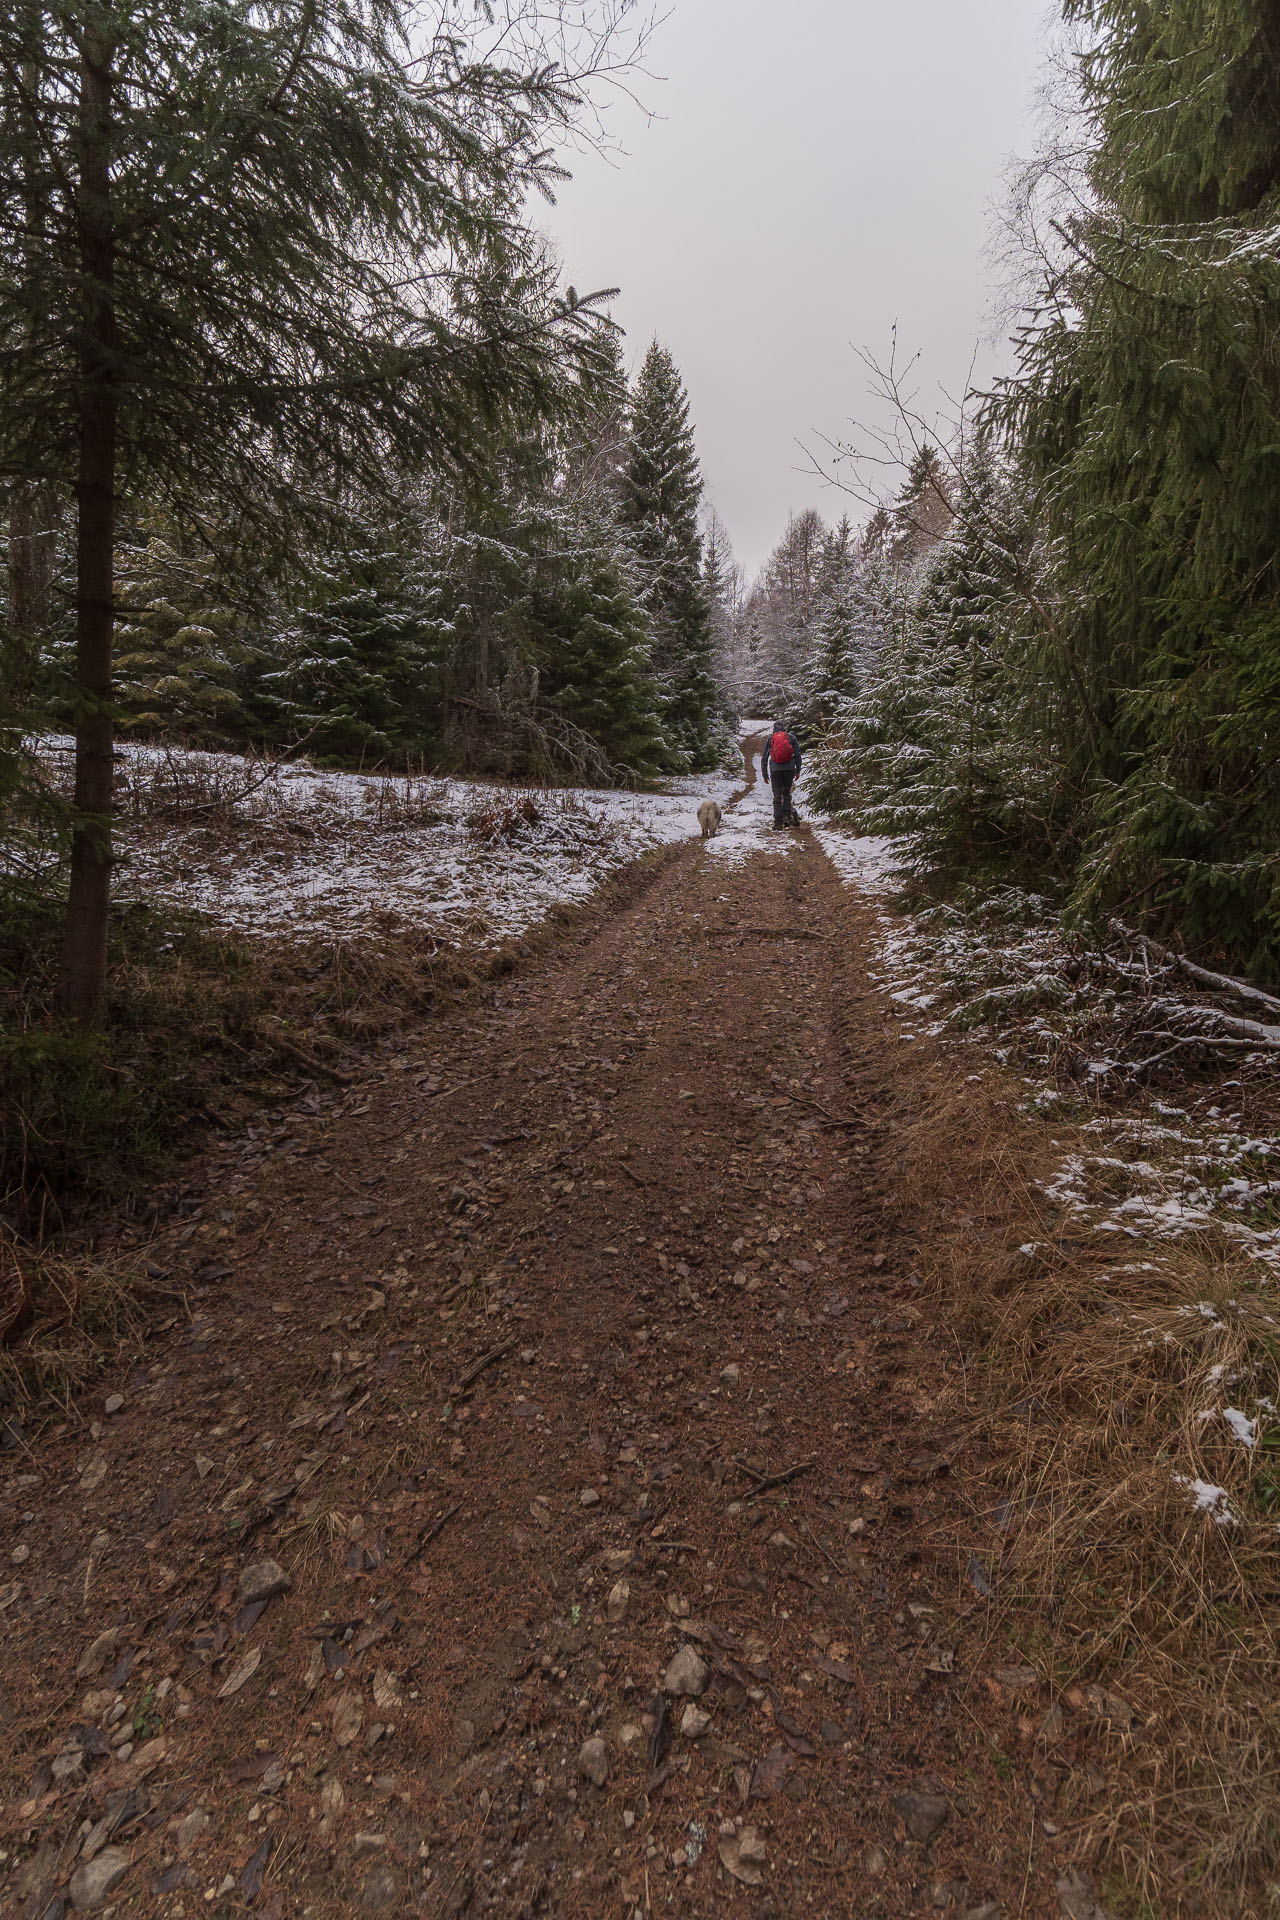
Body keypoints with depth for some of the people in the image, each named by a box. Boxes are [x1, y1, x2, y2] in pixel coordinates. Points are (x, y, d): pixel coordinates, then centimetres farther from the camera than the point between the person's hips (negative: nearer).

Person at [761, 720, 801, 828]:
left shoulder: (770, 739, 10)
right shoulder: (791, 737, 11)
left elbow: (764, 758, 9)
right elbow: (798, 754, 6)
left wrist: (765, 774, 13)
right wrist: (798, 771, 10)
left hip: (775, 770, 0)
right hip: (789, 769, 1)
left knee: (777, 796, 4)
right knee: (786, 793, 14)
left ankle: (778, 821, 0)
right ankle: (787, 816, -1)